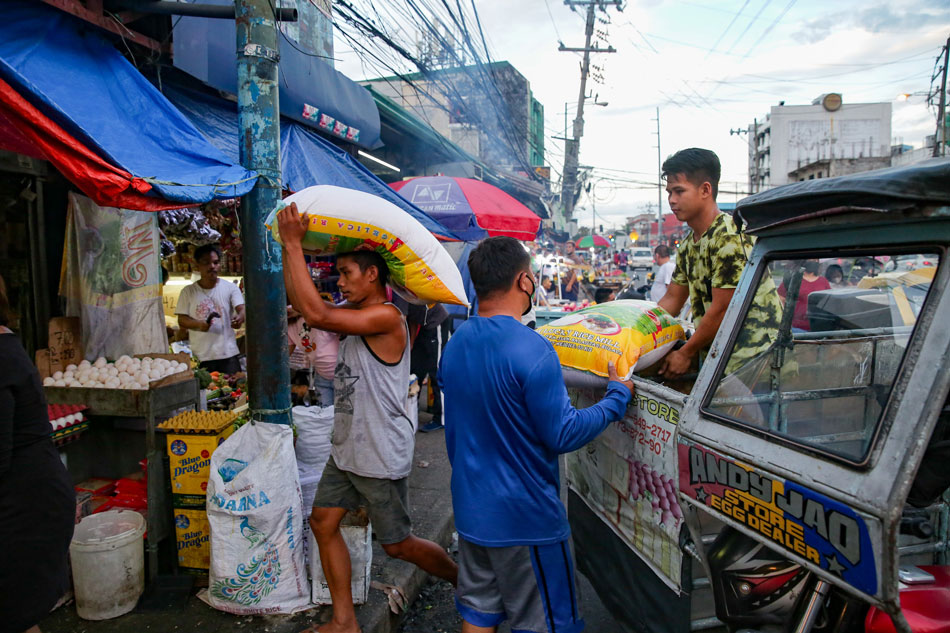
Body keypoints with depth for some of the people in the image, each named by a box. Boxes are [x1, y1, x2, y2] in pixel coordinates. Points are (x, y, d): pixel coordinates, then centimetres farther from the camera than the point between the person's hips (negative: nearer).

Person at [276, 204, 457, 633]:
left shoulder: (387, 316, -21)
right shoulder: (356, 318, 9)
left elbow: (316, 313, -29)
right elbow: (298, 301, 9)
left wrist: (294, 244, -23)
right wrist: (287, 246, 2)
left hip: (382, 454, -9)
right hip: (346, 448, 9)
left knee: (398, 544, 5)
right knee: (324, 522, 9)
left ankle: (466, 582, 31)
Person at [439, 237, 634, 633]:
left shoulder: (454, 346, 2)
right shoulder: (531, 351, -23)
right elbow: (563, 435, -19)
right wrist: (618, 396, -7)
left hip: (470, 510, 7)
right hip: (525, 518, -7)